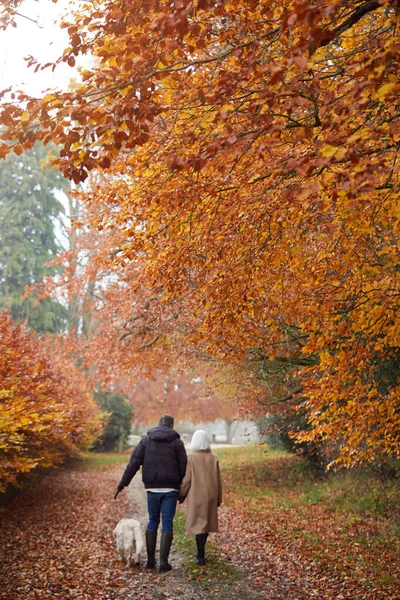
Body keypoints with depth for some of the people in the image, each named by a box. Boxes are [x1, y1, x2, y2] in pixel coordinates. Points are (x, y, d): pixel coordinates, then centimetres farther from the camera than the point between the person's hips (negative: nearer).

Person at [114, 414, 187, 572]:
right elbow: (183, 467, -2)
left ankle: (150, 560, 15)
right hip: (170, 488, -2)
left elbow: (133, 463, -2)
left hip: (152, 488, 2)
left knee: (152, 522, 15)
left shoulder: (146, 440, 5)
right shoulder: (177, 442, 0)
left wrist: (122, 483, -1)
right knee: (167, 524, 3)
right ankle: (163, 561, 0)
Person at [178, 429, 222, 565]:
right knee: (206, 522, 17)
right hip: (210, 495, 4)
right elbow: (218, 480, 3)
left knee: (198, 523, 2)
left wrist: (181, 495, 5)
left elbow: (186, 479, -9)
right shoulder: (213, 458, -2)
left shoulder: (191, 458, -11)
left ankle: (201, 556, -3)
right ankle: (201, 552, 30)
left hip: (196, 496, -3)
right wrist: (218, 498, 13)